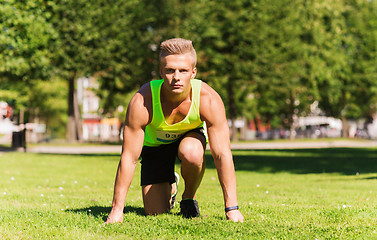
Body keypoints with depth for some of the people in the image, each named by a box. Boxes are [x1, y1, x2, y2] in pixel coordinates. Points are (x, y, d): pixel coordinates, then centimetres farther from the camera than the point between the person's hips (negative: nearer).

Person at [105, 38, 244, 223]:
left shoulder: (209, 100, -35)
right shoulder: (142, 102, -36)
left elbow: (222, 154, -31)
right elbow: (129, 158, -31)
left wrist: (232, 208, -32)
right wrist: (117, 210, -30)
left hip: (191, 134, 0)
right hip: (155, 143, 0)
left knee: (191, 154, -37)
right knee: (155, 213, -5)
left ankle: (189, 197, -5)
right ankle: (170, 187, 31)